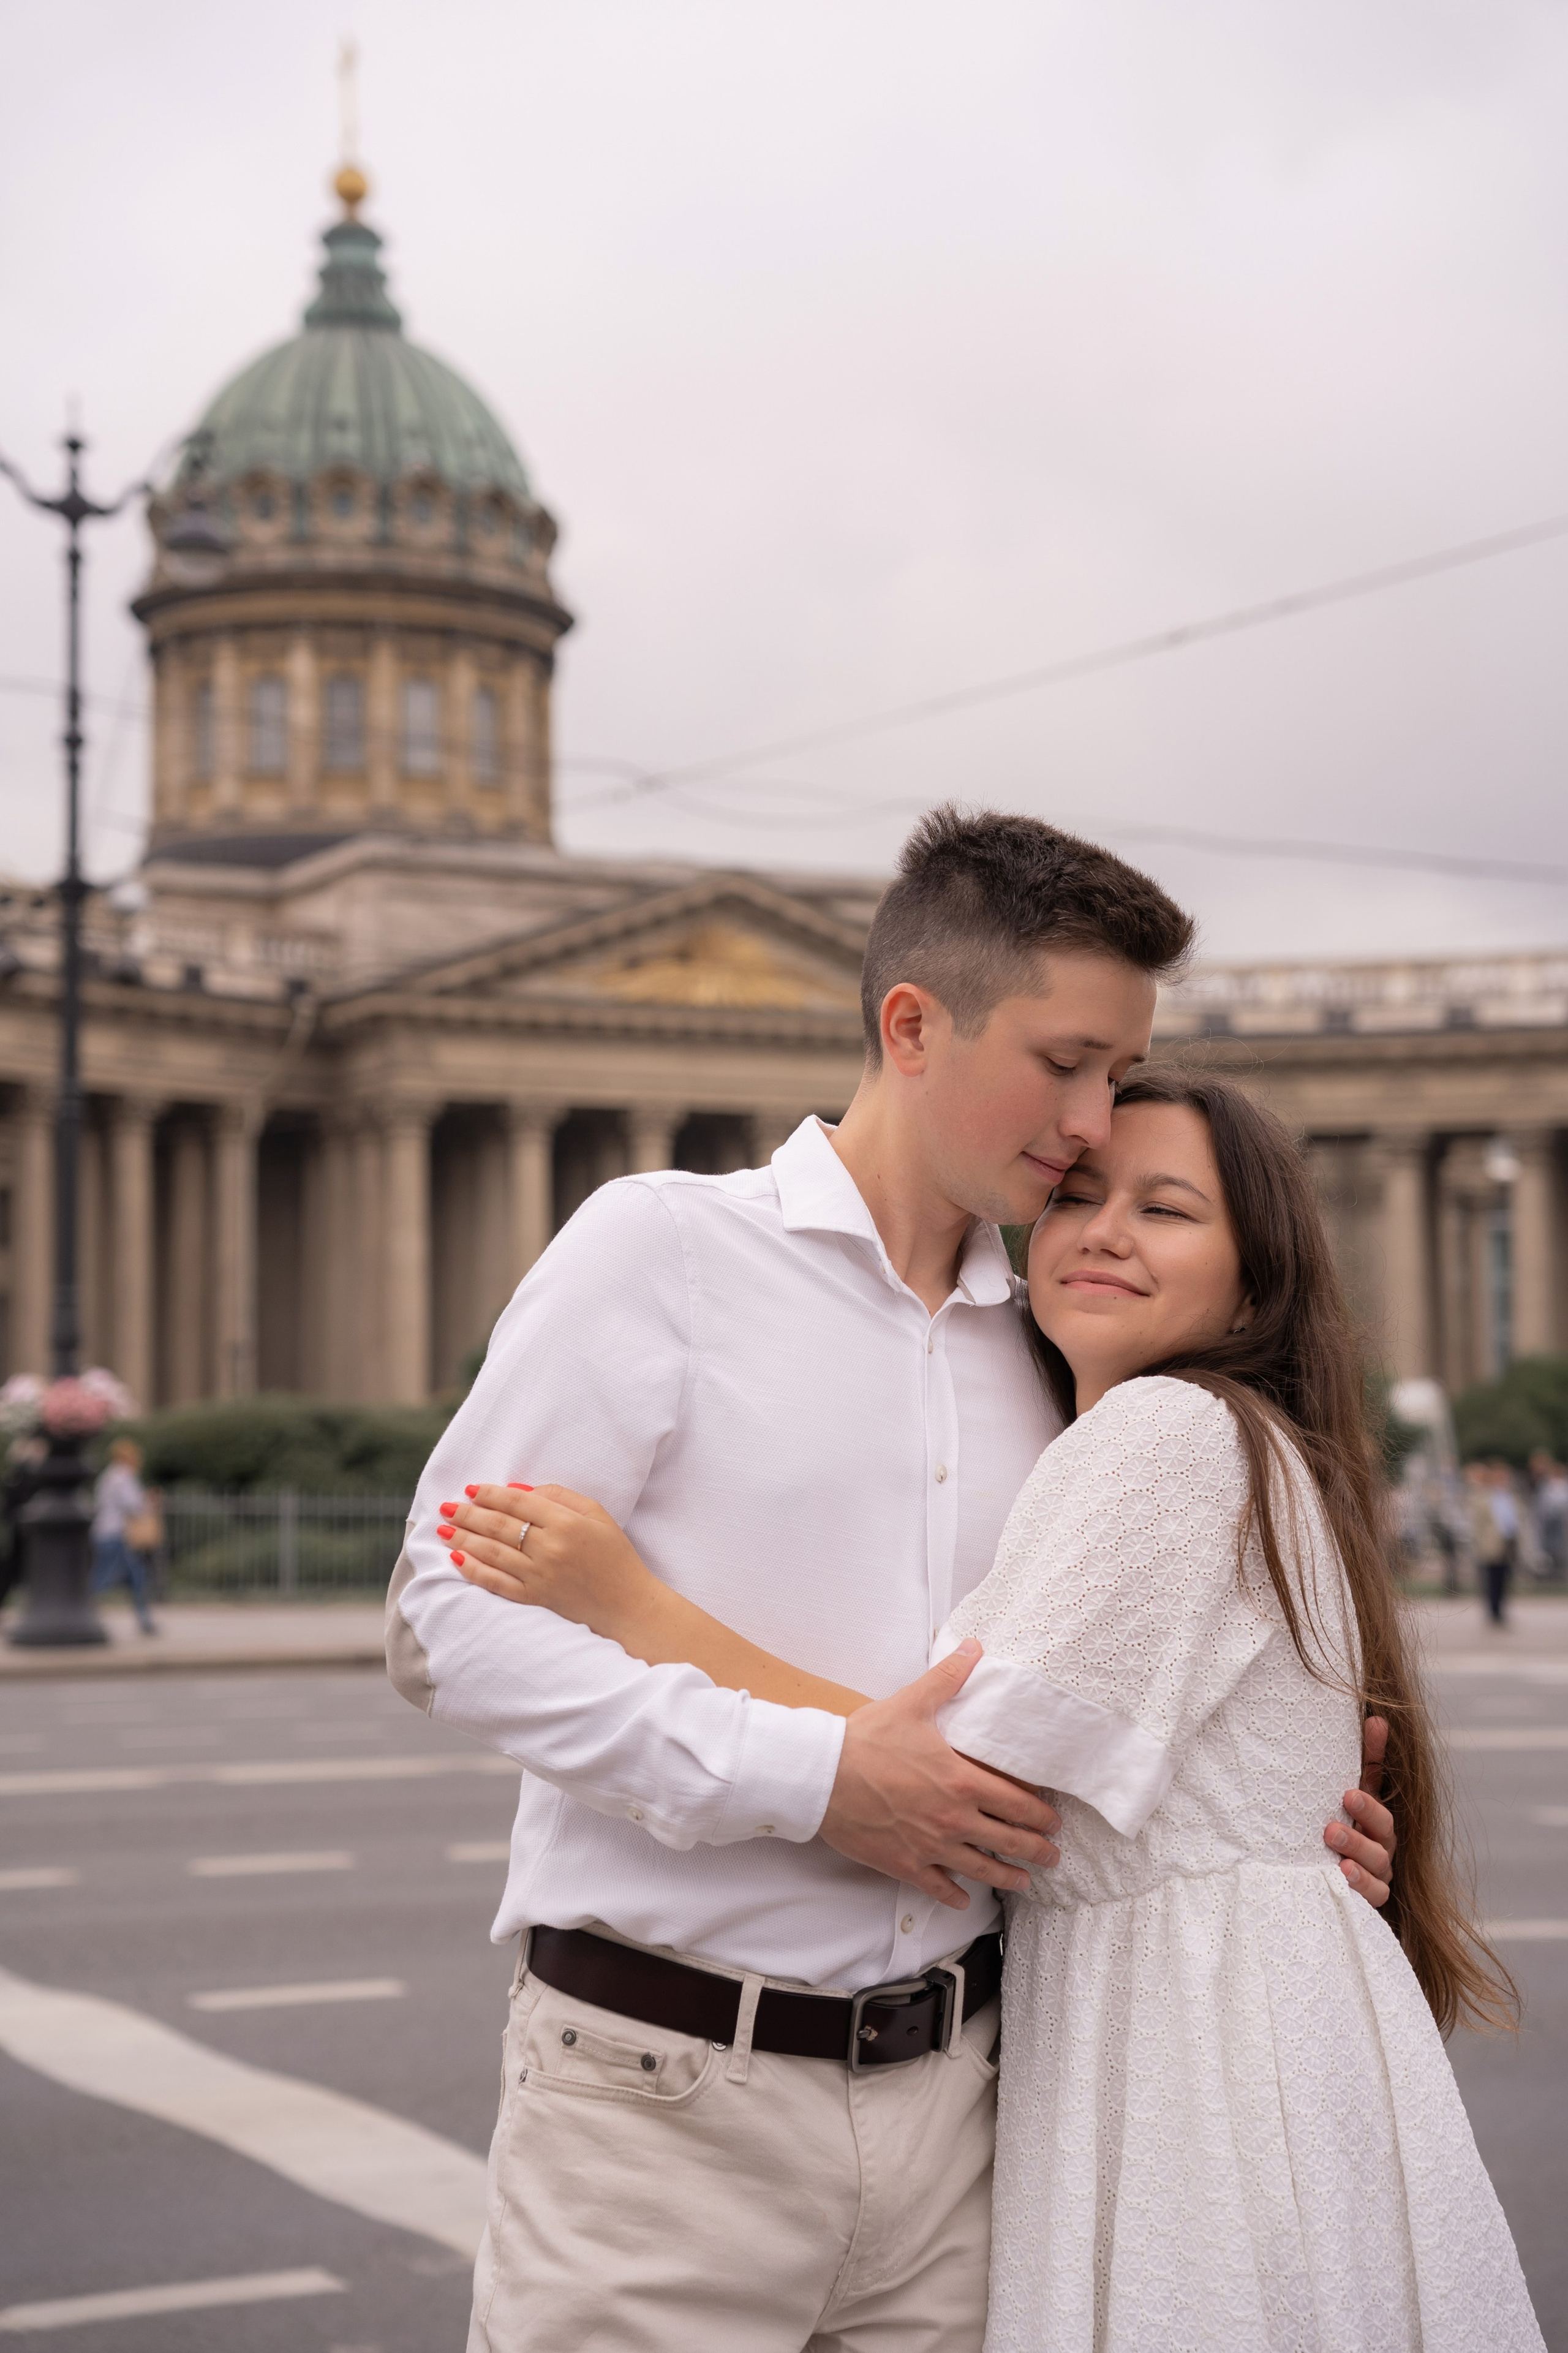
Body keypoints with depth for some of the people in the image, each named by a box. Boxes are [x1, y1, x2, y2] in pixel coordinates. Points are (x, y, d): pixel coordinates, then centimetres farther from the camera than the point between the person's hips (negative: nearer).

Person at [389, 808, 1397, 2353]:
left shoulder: (1035, 1350, 14)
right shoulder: (664, 1248, -3)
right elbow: (448, 1620, -12)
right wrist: (809, 1779, -17)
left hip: (945, 2098, 5)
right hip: (667, 2093, -5)